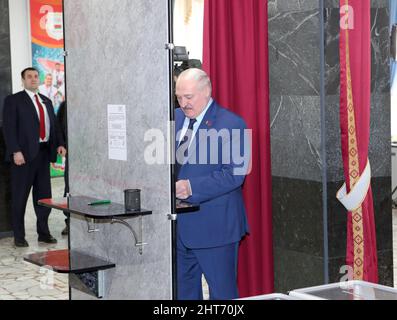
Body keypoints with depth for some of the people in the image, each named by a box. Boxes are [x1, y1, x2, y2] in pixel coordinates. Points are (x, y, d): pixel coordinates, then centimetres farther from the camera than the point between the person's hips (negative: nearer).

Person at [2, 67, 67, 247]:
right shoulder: (13, 101, 0)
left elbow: (54, 125, 20)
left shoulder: (46, 101, 19)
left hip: (44, 152, 6)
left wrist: (60, 144, 3)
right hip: (24, 155, -5)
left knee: (44, 196, 9)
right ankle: (19, 236, 9)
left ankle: (44, 233, 19)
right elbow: (9, 128, -8)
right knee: (20, 197, 2)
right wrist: (15, 151, -18)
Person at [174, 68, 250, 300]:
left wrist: (191, 187, -25)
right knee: (183, 290, 15)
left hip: (214, 227, -6)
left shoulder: (231, 124, -10)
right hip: (179, 226, 7)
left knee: (222, 292, 3)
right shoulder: (176, 118, 10)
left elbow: (234, 174, -17)